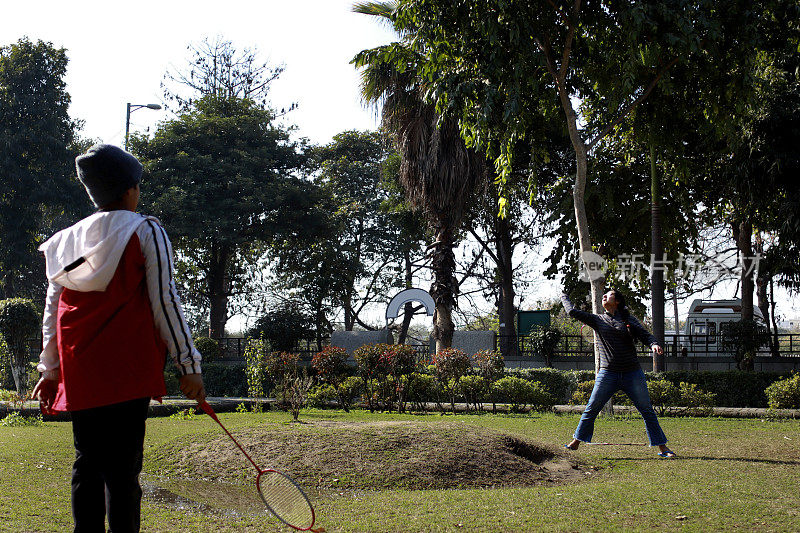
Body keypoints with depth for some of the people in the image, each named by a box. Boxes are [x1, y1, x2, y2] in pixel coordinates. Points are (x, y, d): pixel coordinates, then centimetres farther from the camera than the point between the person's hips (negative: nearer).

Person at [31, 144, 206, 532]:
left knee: (87, 465, 9)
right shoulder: (145, 232, 1)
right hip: (128, 369, -5)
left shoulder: (68, 238, 16)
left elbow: (52, 309, 17)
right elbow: (164, 301, -4)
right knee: (123, 466, -6)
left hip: (79, 371, 5)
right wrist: (188, 365, -1)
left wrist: (50, 370, 22)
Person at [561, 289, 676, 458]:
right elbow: (573, 312, 9)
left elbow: (644, 335, 0)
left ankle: (662, 447, 6)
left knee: (647, 410, 1)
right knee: (591, 409, 2)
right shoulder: (598, 320, 11)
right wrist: (564, 297, 23)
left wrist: (654, 344, -20)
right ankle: (576, 442, 16)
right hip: (608, 373, 1)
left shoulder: (629, 319, 8)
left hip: (632, 373, 0)